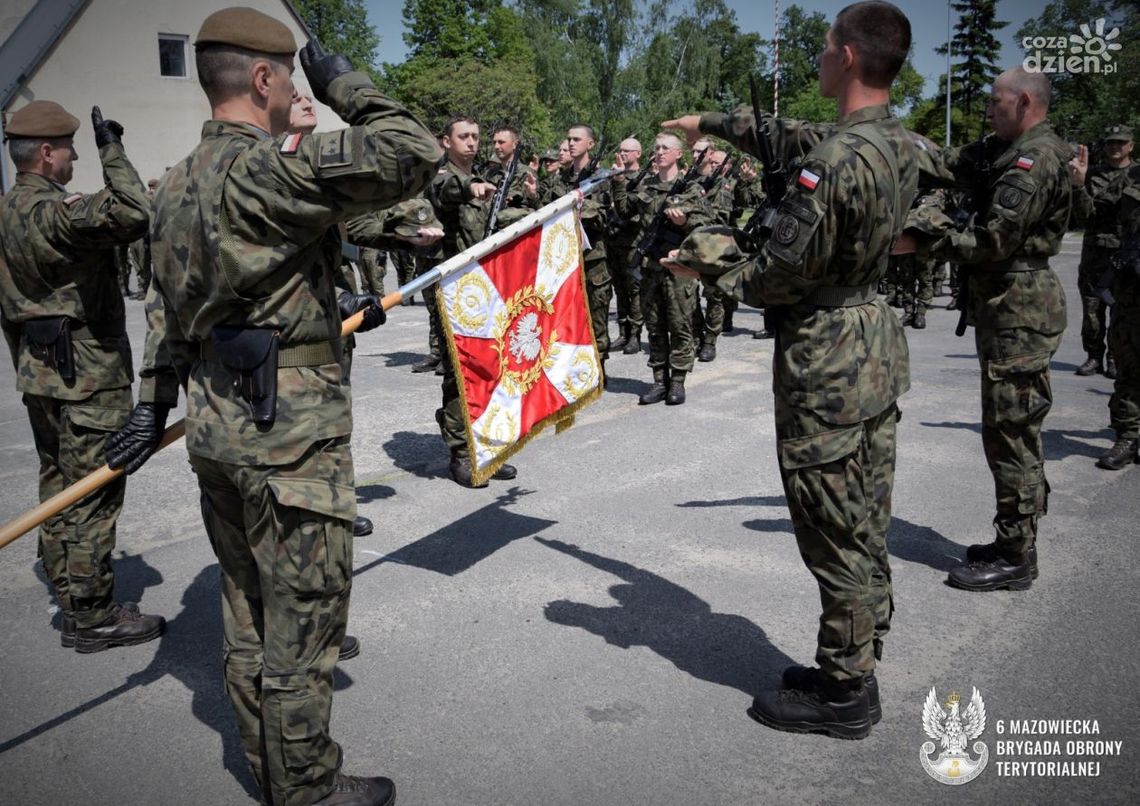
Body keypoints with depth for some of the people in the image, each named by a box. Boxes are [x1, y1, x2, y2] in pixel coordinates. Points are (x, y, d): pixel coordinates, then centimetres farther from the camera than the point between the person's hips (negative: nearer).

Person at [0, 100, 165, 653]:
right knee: (94, 496, -3)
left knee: (59, 489, 16)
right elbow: (133, 214, -35)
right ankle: (92, 617, 5)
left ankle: (72, 603, 27)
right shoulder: (54, 213, -19)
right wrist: (111, 151, -22)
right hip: (87, 378, -10)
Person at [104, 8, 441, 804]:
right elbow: (415, 155, -21)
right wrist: (345, 83, -6)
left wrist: (155, 401, 25)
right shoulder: (272, 167, -18)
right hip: (289, 432, -9)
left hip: (217, 423, 9)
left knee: (250, 613, 19)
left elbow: (167, 301, 18)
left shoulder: (178, 183, 12)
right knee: (303, 618, 5)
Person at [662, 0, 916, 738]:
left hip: (827, 359, -9)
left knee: (835, 534, 2)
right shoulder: (899, 145, 6)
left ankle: (843, 695, 15)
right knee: (866, 525, 16)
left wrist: (708, 260, -1)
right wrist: (713, 123, 30)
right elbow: (791, 138, 21)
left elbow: (779, 275, -18)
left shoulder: (836, 161, -22)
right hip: (878, 344, 9)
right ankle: (856, 670, 31)